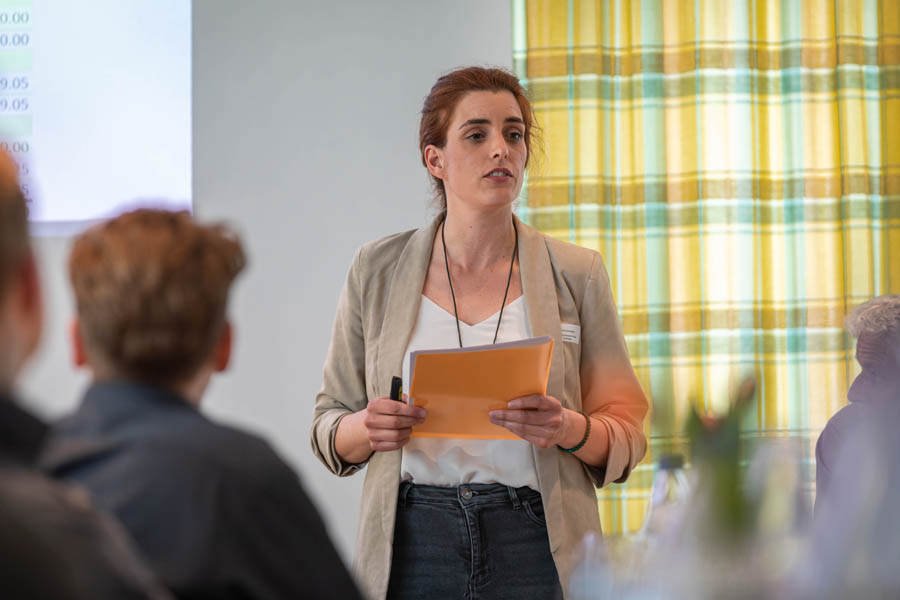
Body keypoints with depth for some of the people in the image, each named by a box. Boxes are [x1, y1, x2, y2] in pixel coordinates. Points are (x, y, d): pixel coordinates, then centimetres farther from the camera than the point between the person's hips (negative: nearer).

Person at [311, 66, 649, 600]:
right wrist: (366, 429, -12)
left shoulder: (577, 275, 4)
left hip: (537, 549, 0)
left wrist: (572, 430, -16)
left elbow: (627, 435, 5)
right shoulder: (378, 271, 6)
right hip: (413, 547, 1)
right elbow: (329, 429, 11)